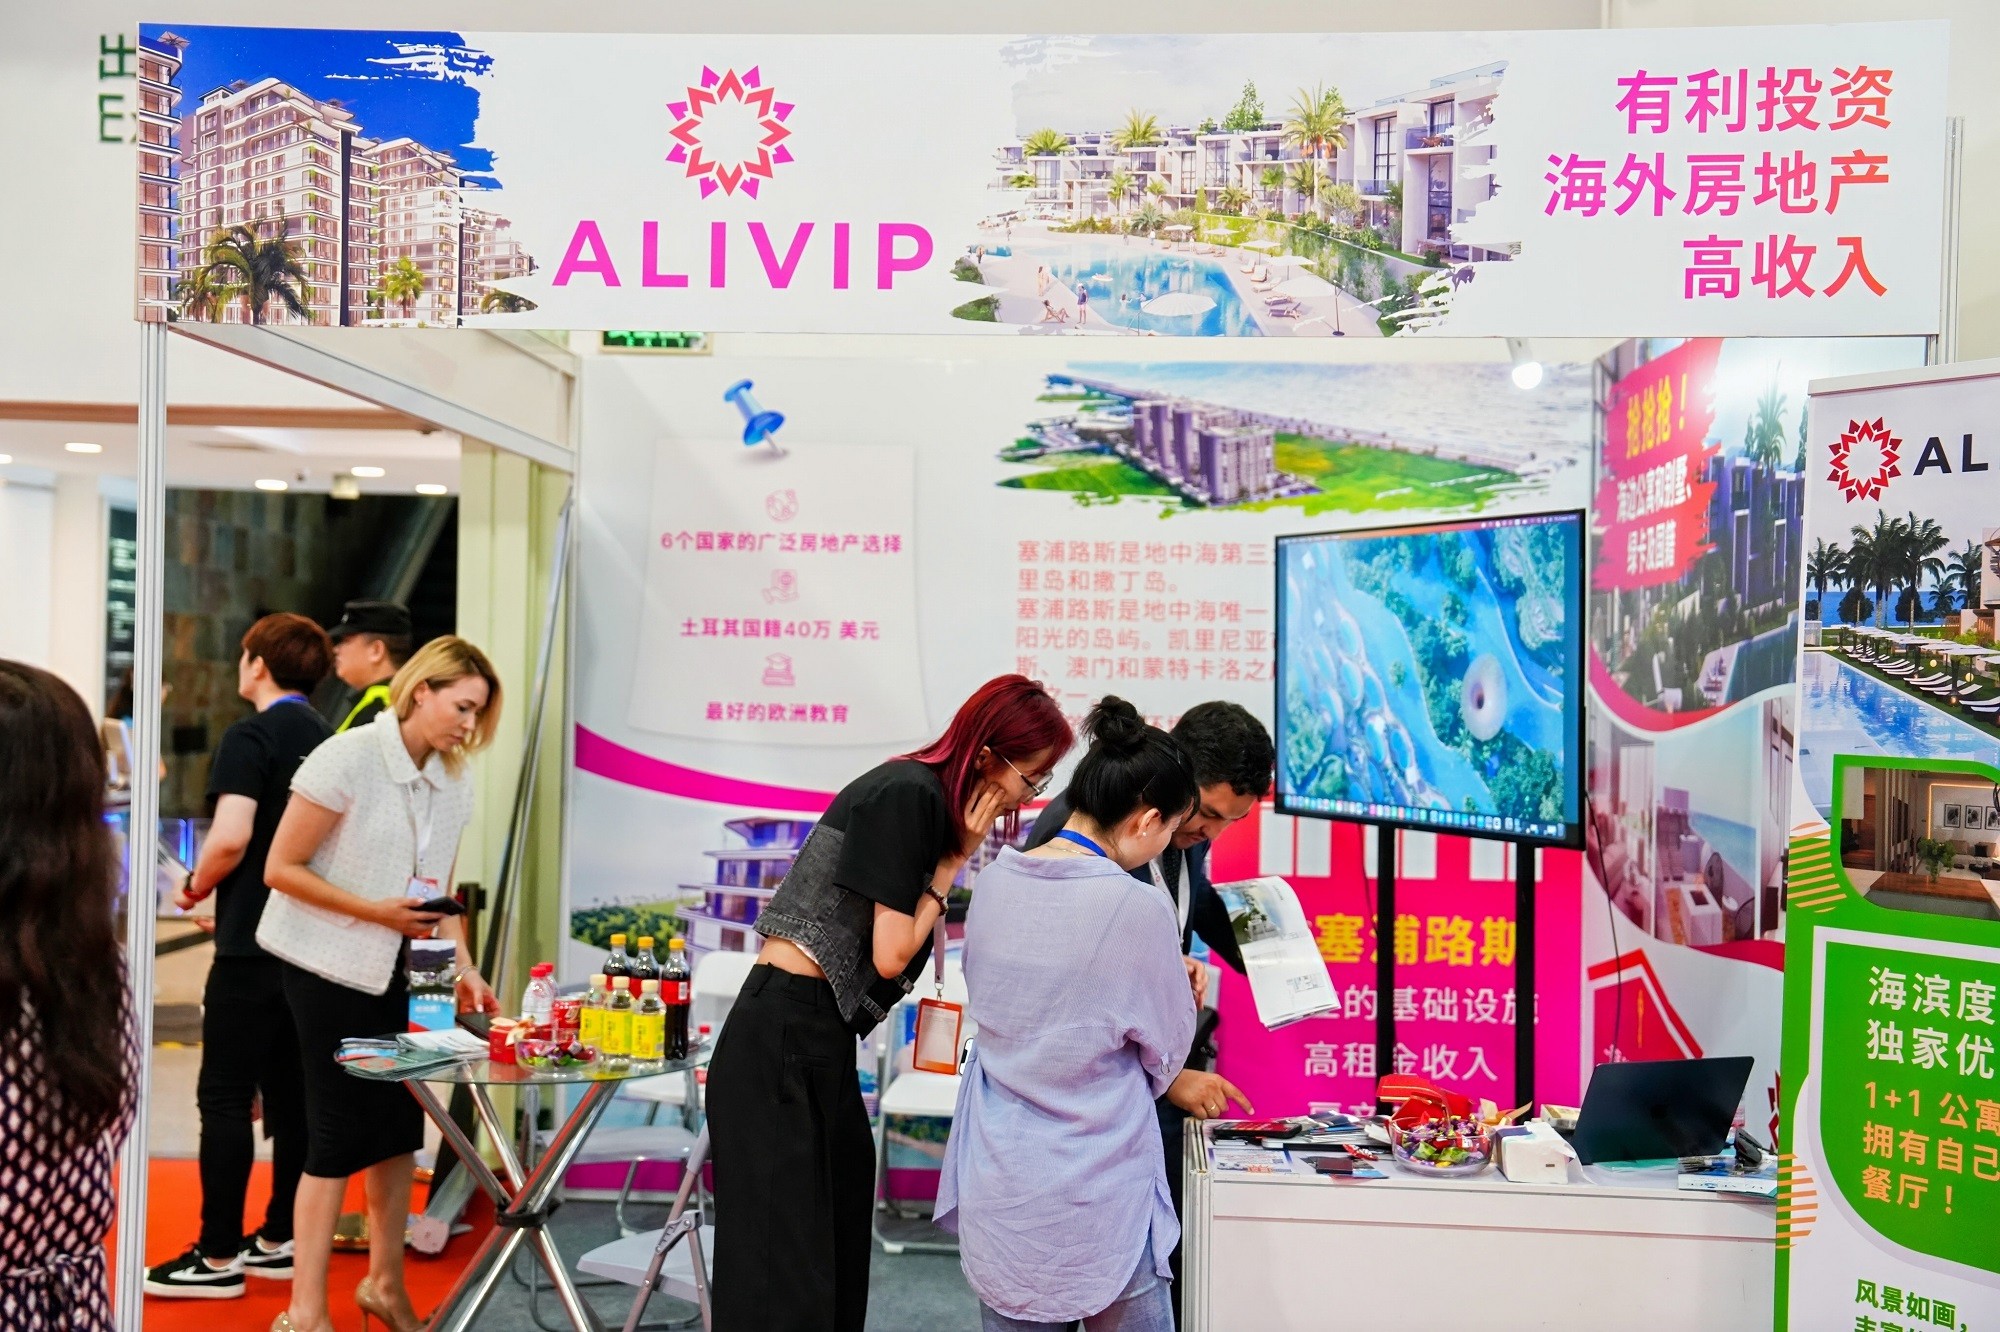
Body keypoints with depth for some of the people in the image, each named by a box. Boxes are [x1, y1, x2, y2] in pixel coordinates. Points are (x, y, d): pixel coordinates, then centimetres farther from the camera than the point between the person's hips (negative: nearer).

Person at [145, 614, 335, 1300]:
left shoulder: (250, 736, -11)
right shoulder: (328, 740, 11)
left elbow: (230, 838, -22)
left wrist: (196, 887, -4)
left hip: (252, 945, -8)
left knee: (224, 1096, -1)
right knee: (290, 1092, 12)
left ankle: (218, 1256, 3)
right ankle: (280, 1239, 19)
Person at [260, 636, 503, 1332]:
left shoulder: (453, 783, 1)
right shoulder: (347, 759, -17)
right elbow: (281, 869, -15)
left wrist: (463, 967, -4)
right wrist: (376, 911, -22)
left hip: (397, 970, 6)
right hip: (328, 965, -6)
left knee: (399, 1125, 10)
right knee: (339, 1131, -3)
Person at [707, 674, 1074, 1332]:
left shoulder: (931, 798, 11)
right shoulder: (908, 794, -16)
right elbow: (891, 954, -15)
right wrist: (955, 861, -9)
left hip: (823, 1039, 10)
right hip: (782, 1040, -10)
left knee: (840, 1246, 14)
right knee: (784, 1278, -6)